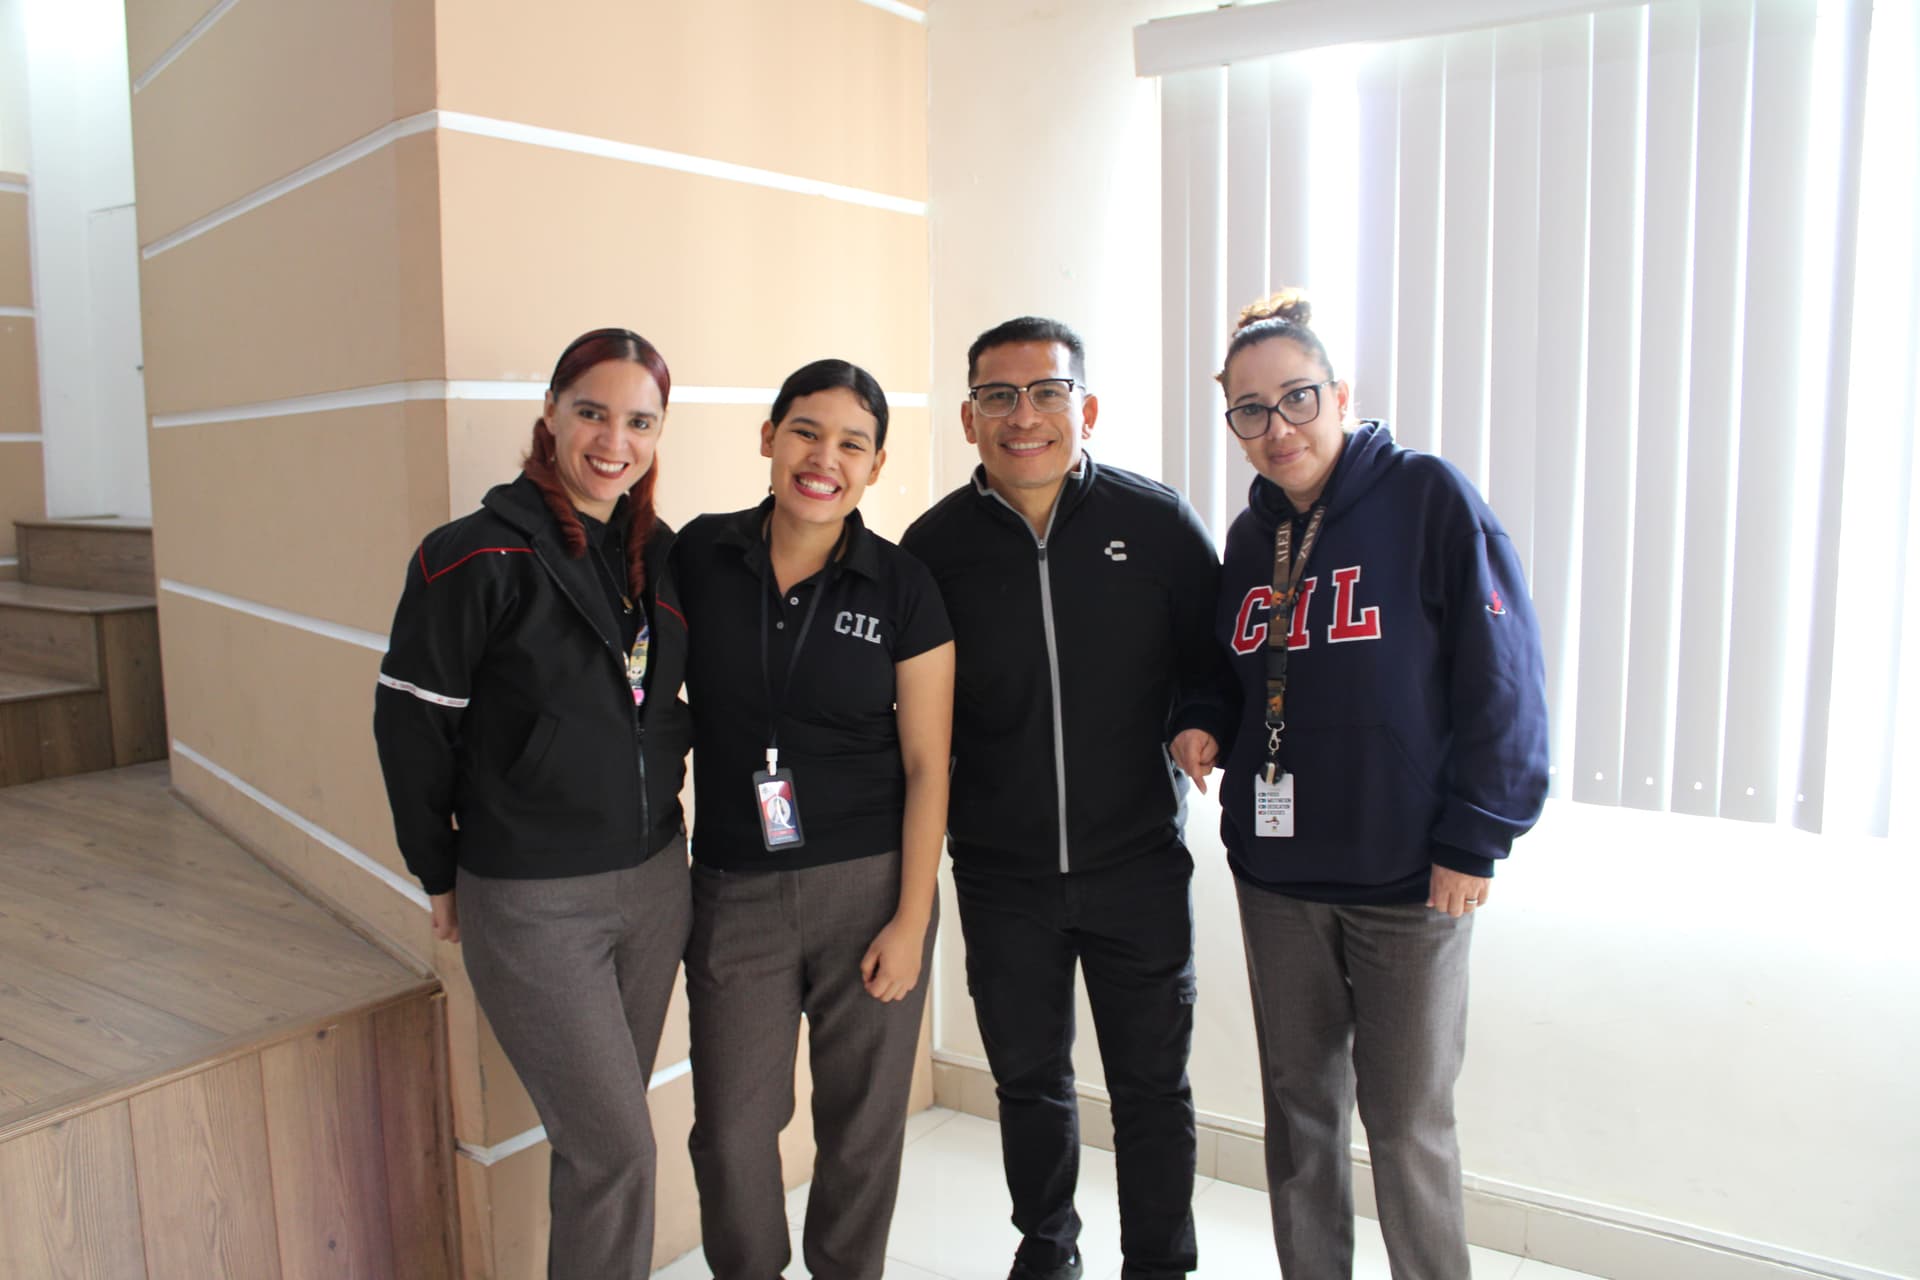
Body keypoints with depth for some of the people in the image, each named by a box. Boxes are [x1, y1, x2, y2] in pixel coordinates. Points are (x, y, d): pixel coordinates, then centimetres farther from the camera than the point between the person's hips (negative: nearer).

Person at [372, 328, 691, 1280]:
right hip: (533, 902, -5)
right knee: (617, 1149, 1)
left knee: (600, 1132, 18)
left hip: (655, 881, 6)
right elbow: (410, 722, -8)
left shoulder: (660, 553, 4)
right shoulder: (478, 557, -14)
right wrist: (440, 875, -2)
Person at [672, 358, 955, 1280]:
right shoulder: (698, 556, -1)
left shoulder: (902, 588, -5)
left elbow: (926, 764, -3)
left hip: (869, 885, -1)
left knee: (861, 1124, 11)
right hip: (735, 891, 1)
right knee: (731, 1130, 8)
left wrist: (911, 919, -7)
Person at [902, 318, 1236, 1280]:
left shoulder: (1157, 524, -6)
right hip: (1001, 874, 2)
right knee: (1028, 1079, 19)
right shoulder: (935, 543, -3)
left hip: (1137, 866, -1)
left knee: (1152, 1084, 13)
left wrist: (1200, 722, -15)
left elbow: (1215, 655, 4)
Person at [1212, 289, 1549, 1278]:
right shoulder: (1249, 539, 9)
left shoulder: (1429, 499, -8)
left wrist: (1473, 840, -12)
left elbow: (1502, 678, -10)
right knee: (1298, 1104, 15)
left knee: (1406, 1120, 5)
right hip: (1277, 875, 5)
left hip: (1410, 878, -5)